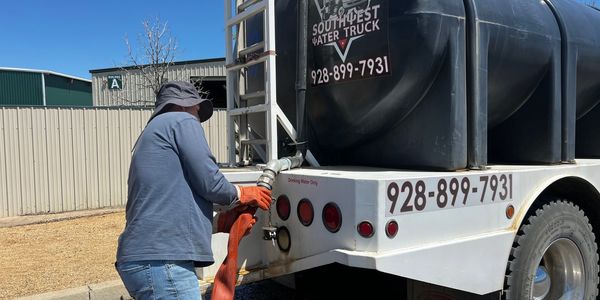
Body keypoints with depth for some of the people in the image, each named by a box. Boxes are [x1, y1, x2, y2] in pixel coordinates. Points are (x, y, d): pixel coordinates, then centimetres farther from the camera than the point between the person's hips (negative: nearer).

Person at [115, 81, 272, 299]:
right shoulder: (181, 120, 0)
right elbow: (208, 181, -8)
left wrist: (222, 222, 17)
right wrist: (241, 195, 11)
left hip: (146, 259, 10)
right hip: (161, 262, -10)